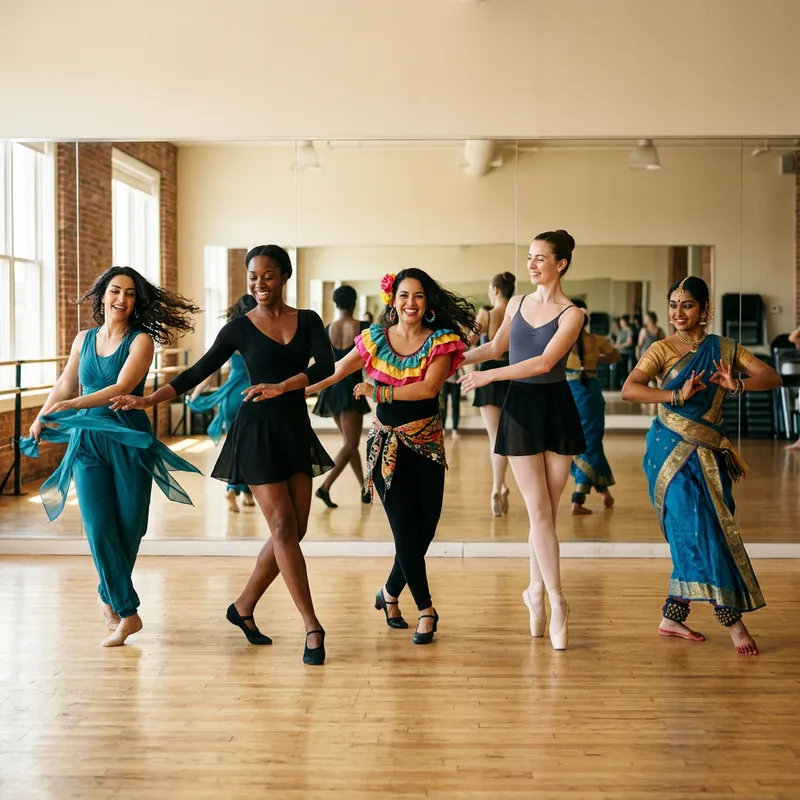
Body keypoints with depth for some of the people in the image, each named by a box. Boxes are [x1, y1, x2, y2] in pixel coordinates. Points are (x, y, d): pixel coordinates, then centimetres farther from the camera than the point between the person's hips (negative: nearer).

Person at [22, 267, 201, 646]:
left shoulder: (141, 341, -3)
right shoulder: (84, 339, 10)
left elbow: (121, 387, -17)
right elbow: (64, 385, 23)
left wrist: (73, 405, -24)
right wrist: (41, 419, 24)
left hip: (129, 442, -3)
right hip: (87, 444, 3)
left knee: (127, 529, 2)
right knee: (98, 528, -9)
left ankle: (110, 597, 26)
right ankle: (127, 613, -2)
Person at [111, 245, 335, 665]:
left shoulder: (307, 321, 6)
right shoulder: (240, 328, 1)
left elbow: (326, 365, -10)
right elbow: (198, 372, 2)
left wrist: (281, 386, -26)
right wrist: (147, 399, -6)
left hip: (296, 430, 4)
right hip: (257, 431, -4)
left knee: (294, 530, 5)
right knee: (283, 527, -8)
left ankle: (244, 607, 22)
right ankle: (312, 628, -5)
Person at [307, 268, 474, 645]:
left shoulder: (441, 341, -3)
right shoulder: (375, 338, 2)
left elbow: (429, 387, -17)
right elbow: (335, 372, 8)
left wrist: (380, 391, -19)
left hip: (427, 443, 1)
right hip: (386, 443, 0)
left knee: (426, 527, 2)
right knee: (407, 529, -7)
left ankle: (390, 593, 27)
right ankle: (426, 610, 8)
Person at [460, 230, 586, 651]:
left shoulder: (572, 314, -6)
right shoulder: (517, 303, 8)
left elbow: (545, 362, -18)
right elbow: (496, 347, 22)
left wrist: (489, 375, -20)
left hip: (556, 409, -2)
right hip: (520, 407, 2)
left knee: (547, 512, 4)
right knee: (538, 510, -4)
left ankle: (536, 591, 20)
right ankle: (556, 601, -2)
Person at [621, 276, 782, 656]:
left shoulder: (724, 349, 8)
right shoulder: (662, 349, -1)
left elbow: (772, 376, -2)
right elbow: (628, 389, -15)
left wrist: (736, 386, -21)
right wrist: (677, 396, -26)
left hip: (708, 454, 4)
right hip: (671, 451, -4)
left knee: (692, 536, 4)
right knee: (699, 529, -9)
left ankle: (672, 617, 17)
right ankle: (732, 619, -4)